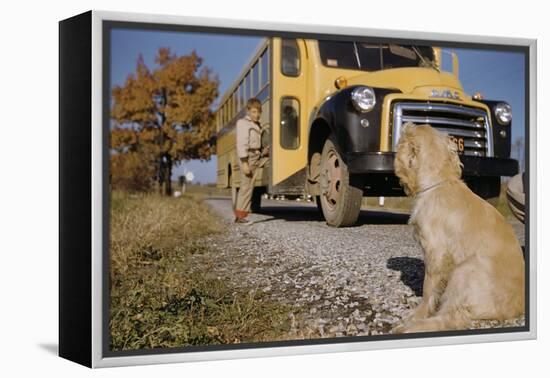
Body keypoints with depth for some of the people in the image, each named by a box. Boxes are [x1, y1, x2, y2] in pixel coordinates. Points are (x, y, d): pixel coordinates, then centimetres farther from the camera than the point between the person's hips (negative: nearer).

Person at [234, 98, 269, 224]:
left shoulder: (257, 125, 17)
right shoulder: (243, 123, -9)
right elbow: (241, 144, -17)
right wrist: (244, 162, -22)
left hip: (258, 157, 8)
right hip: (248, 158, -8)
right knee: (247, 185, -4)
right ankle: (240, 215, 4)